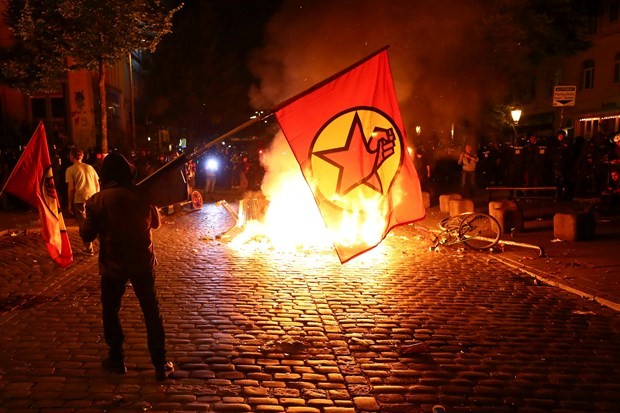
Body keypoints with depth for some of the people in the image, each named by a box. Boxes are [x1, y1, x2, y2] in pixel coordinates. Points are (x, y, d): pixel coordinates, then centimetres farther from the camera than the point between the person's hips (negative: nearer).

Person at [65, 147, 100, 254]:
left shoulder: (70, 170, -2)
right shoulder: (90, 167, 12)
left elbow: (71, 188, -6)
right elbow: (97, 184, 12)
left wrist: (70, 204, 1)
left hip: (80, 200, -4)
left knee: (84, 225, 4)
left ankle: (89, 249, 8)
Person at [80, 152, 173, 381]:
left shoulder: (97, 200, -11)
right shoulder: (142, 195, -6)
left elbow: (87, 235, -4)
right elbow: (156, 222, 9)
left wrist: (87, 219, 15)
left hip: (113, 265, -1)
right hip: (142, 262, 1)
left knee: (110, 310, 20)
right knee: (152, 312, 9)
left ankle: (116, 359, 27)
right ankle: (160, 365, 11)